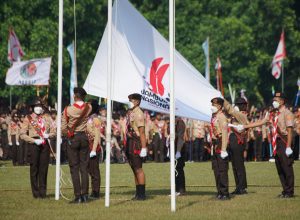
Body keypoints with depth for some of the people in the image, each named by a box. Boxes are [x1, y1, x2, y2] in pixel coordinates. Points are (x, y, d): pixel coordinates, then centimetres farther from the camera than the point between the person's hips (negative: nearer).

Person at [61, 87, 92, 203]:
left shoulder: (68, 110, -11)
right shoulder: (88, 108, -3)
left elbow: (63, 128, -7)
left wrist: (68, 134, 9)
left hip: (72, 138, -3)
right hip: (84, 137, 3)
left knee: (74, 168, -1)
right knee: (84, 167, 7)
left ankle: (78, 196, -5)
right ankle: (85, 195, 6)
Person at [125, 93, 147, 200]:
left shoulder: (138, 113, -15)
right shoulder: (130, 112, 13)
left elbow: (142, 132, -20)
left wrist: (144, 148, -23)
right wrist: (126, 145, 17)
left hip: (136, 143, -10)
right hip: (130, 143, 10)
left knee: (138, 169, -7)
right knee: (134, 169, 13)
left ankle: (142, 194, -3)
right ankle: (138, 193, 19)